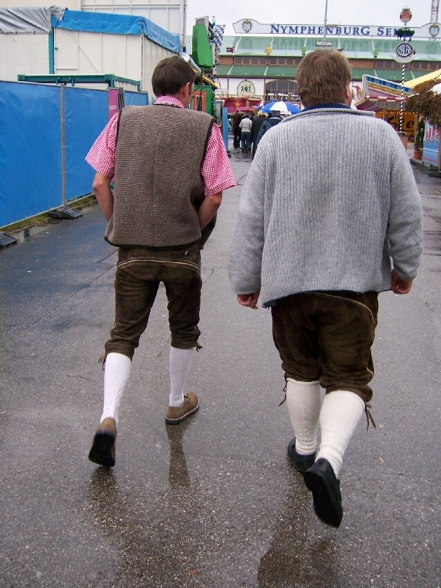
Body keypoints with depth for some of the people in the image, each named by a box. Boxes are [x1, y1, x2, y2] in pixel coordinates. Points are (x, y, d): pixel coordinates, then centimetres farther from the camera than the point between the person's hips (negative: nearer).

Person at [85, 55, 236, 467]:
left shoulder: (123, 120, 5)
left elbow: (100, 183, 2)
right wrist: (194, 233, 8)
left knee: (123, 335, 8)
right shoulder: (204, 127, -1)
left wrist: (117, 227, 13)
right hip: (182, 249, -1)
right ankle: (177, 402, 35)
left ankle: (109, 418, -7)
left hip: (132, 250, 2)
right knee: (183, 329, 20)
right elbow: (213, 197, -6)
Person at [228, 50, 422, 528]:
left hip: (289, 279, 1)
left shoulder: (277, 139, -2)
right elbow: (407, 214, 2)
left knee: (301, 371, 18)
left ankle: (306, 449, 35)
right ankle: (329, 459, -13)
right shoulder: (380, 135, -2)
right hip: (355, 281, -1)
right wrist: (404, 268, 17)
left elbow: (251, 218, -2)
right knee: (349, 378, 7)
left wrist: (245, 280, 8)